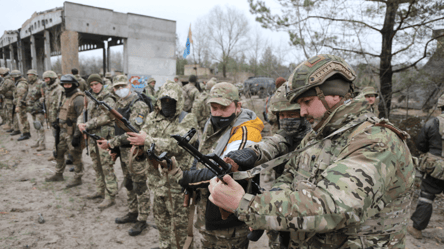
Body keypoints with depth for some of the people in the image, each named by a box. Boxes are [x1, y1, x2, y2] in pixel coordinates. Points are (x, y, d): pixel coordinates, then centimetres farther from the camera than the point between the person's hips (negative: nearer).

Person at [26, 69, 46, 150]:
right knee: (36, 126, 13)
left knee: (39, 126, -10)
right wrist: (28, 106, 22)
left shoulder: (41, 84, -12)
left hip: (39, 108, -9)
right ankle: (38, 142, 22)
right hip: (32, 109, 9)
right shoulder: (30, 85, 16)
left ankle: (42, 144, -7)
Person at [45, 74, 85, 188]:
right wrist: (57, 120, 7)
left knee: (75, 155, 1)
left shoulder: (78, 98, -18)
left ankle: (77, 178, 14)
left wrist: (77, 136, -22)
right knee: (59, 152, 18)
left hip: (73, 133, -9)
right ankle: (58, 174, 34)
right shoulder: (65, 96, 12)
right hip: (63, 131, 9)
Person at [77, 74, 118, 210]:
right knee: (97, 166, 17)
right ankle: (100, 191, 31)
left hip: (104, 136, -8)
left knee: (107, 167, -6)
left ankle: (110, 196, -1)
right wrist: (80, 123, -4)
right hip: (92, 136, 9)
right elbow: (84, 113, 18)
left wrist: (88, 125, -16)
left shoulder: (108, 98, -9)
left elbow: (106, 117, -19)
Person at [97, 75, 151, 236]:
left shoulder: (139, 106, -19)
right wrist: (115, 147, 14)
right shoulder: (119, 103, 9)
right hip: (123, 150, 9)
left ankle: (142, 220, 15)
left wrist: (110, 143, -22)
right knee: (128, 184, 20)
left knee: (140, 186, 2)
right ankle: (132, 213, 36)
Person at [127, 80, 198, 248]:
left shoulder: (187, 120, -11)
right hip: (157, 176, 6)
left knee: (179, 219, 7)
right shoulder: (152, 117, 7)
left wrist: (147, 141, -29)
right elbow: (142, 137, 7)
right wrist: (137, 147, -16)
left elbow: (177, 145, -25)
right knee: (160, 215, 20)